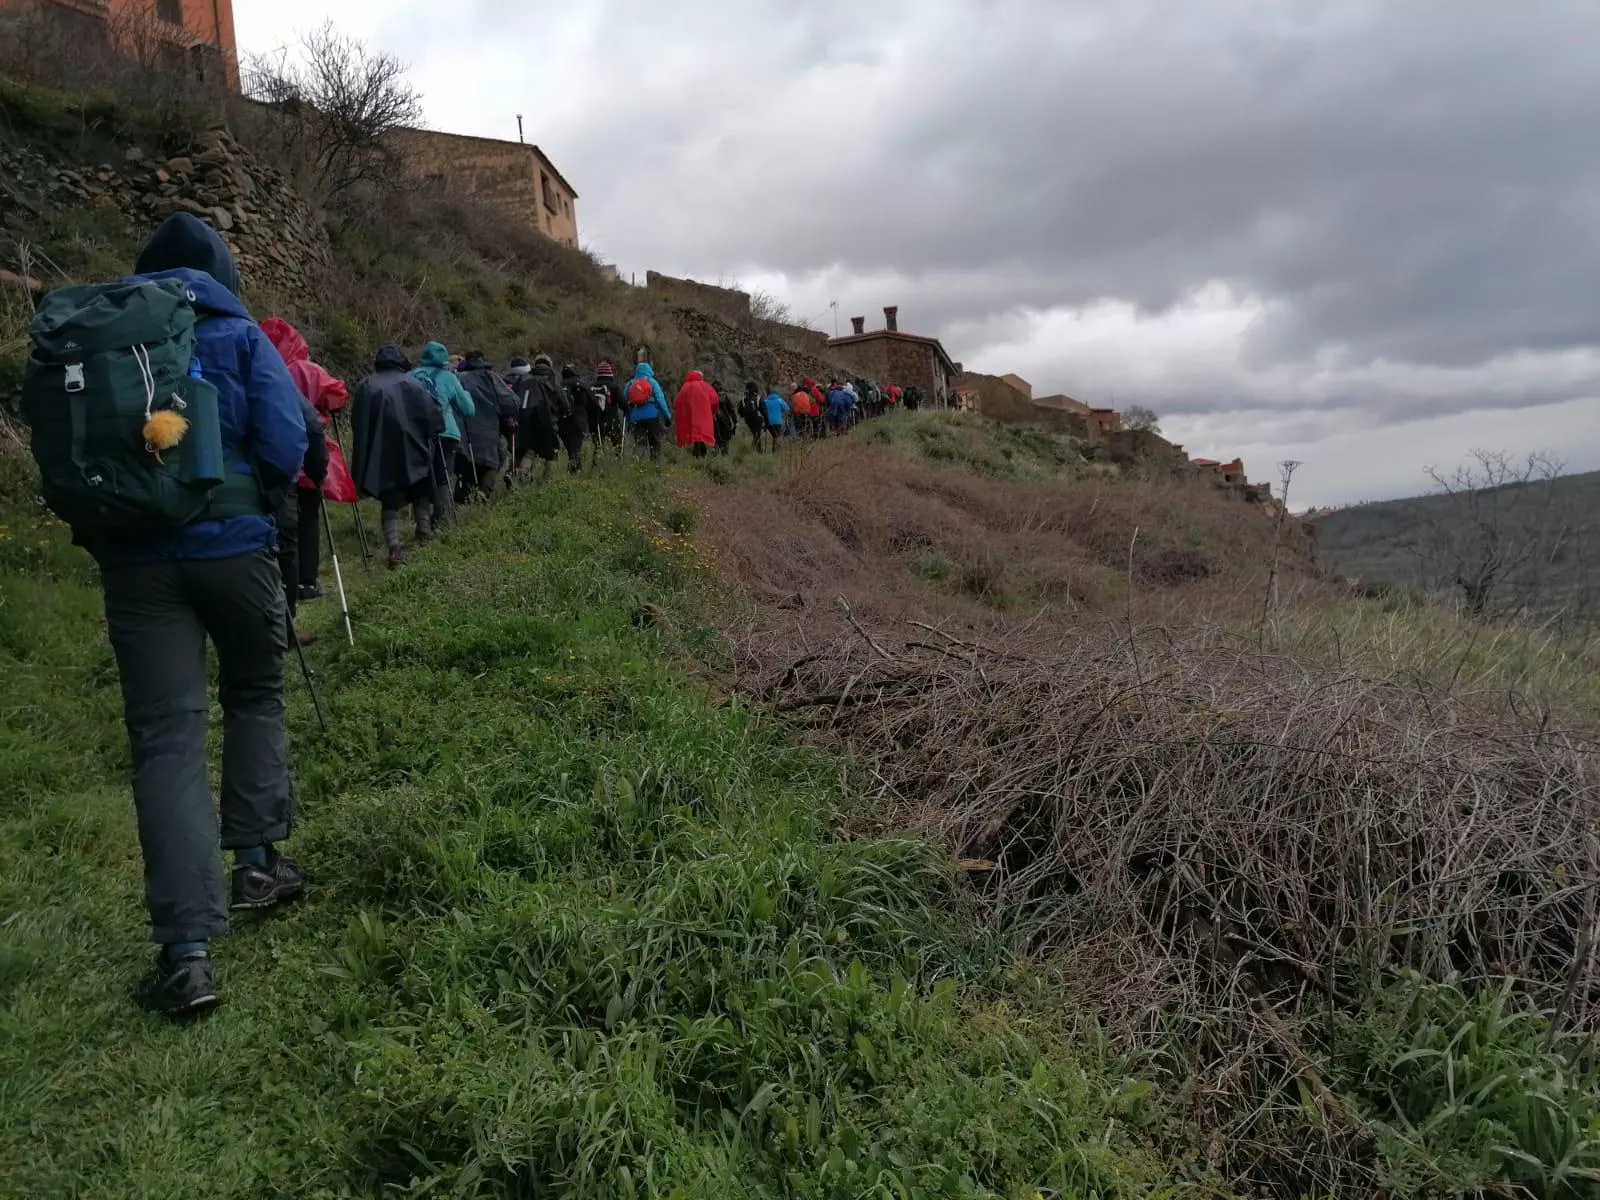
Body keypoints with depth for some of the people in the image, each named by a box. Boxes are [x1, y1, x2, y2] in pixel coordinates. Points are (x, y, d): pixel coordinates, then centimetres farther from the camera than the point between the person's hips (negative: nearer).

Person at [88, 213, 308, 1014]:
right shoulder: (240, 337, 0)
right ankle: (257, 861, 22)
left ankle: (186, 948, -8)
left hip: (135, 556, 2)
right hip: (233, 545, -1)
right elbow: (285, 446, -9)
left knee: (164, 736, -2)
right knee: (254, 695, 22)